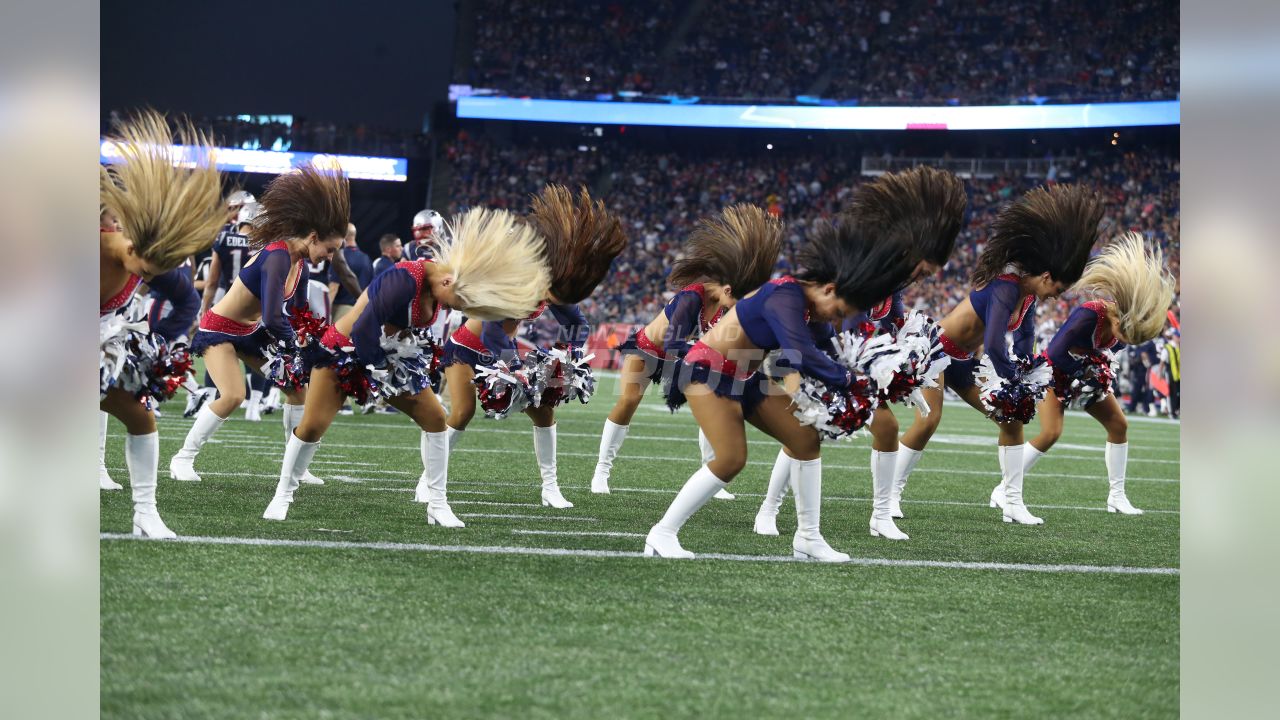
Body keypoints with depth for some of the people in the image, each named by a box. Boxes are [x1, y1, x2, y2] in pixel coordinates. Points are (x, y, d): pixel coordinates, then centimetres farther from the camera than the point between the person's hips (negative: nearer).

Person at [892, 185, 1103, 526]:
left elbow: (1024, 335, 19)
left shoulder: (1030, 292, 0)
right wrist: (1013, 386, -21)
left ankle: (1012, 504, 1)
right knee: (928, 420, -24)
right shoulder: (1006, 287, -29)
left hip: (962, 362, 9)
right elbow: (994, 346, -33)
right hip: (935, 348, -9)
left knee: (1011, 419, 1)